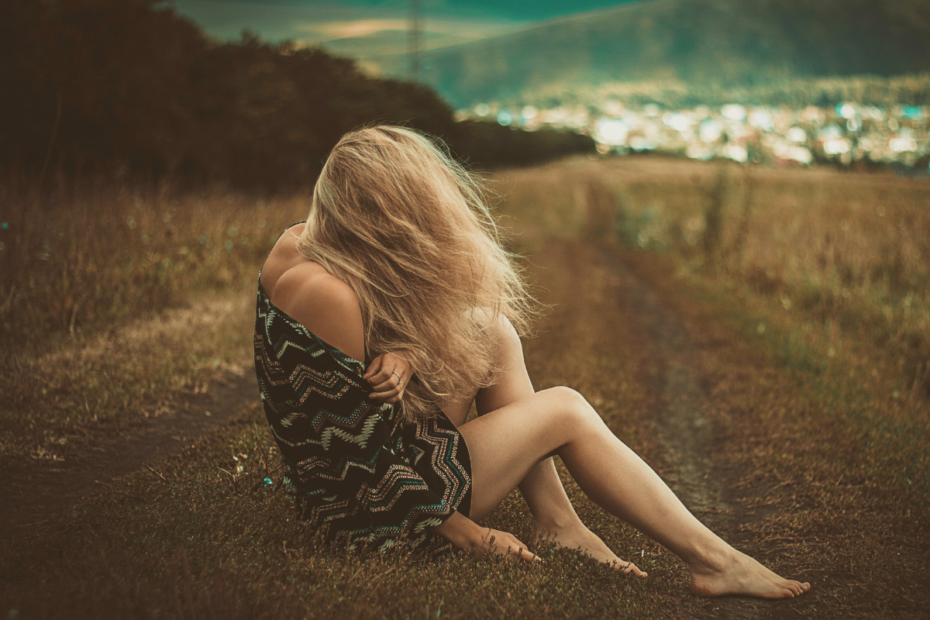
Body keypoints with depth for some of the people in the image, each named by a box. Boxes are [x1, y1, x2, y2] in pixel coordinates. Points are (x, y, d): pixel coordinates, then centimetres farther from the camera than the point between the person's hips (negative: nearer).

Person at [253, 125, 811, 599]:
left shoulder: (299, 244, -2)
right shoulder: (328, 294, -30)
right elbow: (364, 461, -25)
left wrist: (403, 354, -17)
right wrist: (464, 534, -14)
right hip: (363, 514, -9)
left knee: (491, 332, 4)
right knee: (565, 411, -5)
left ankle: (557, 522, 9)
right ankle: (713, 562, 6)